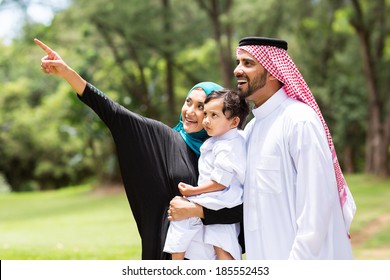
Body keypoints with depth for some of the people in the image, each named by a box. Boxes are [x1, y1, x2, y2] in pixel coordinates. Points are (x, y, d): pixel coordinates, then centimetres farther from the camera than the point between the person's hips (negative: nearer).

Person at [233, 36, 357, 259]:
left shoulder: (300, 121, -15)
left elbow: (317, 202, -20)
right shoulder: (251, 128, 11)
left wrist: (298, 260, -21)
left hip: (304, 258, -8)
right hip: (265, 258, 8)